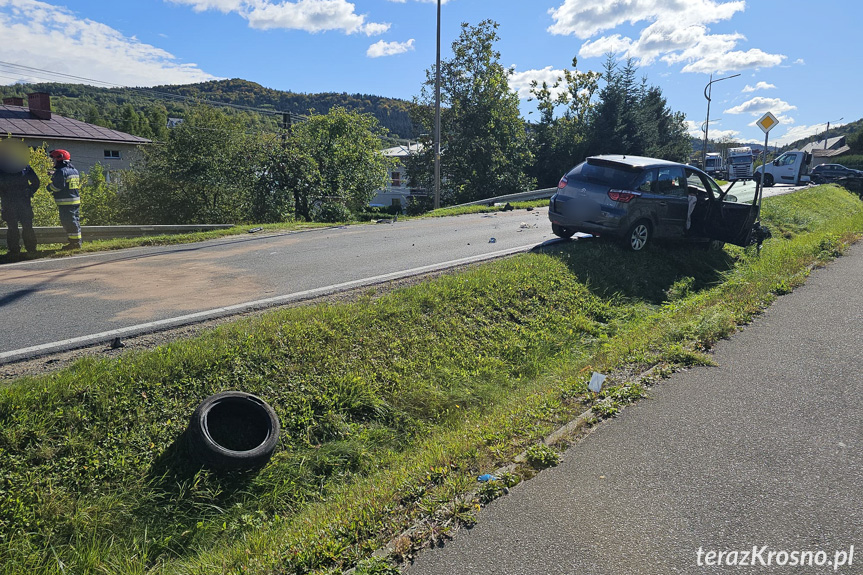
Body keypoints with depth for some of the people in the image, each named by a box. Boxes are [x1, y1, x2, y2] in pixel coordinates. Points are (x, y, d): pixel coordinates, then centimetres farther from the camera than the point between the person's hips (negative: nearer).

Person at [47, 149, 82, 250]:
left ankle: (74, 242, -6)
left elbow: (57, 186, -17)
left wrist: (49, 187, 3)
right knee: (75, 221, 12)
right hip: (76, 200, 9)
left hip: (65, 203, -9)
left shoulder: (61, 171, -12)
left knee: (69, 222, -6)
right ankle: (77, 241, 16)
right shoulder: (74, 170, 15)